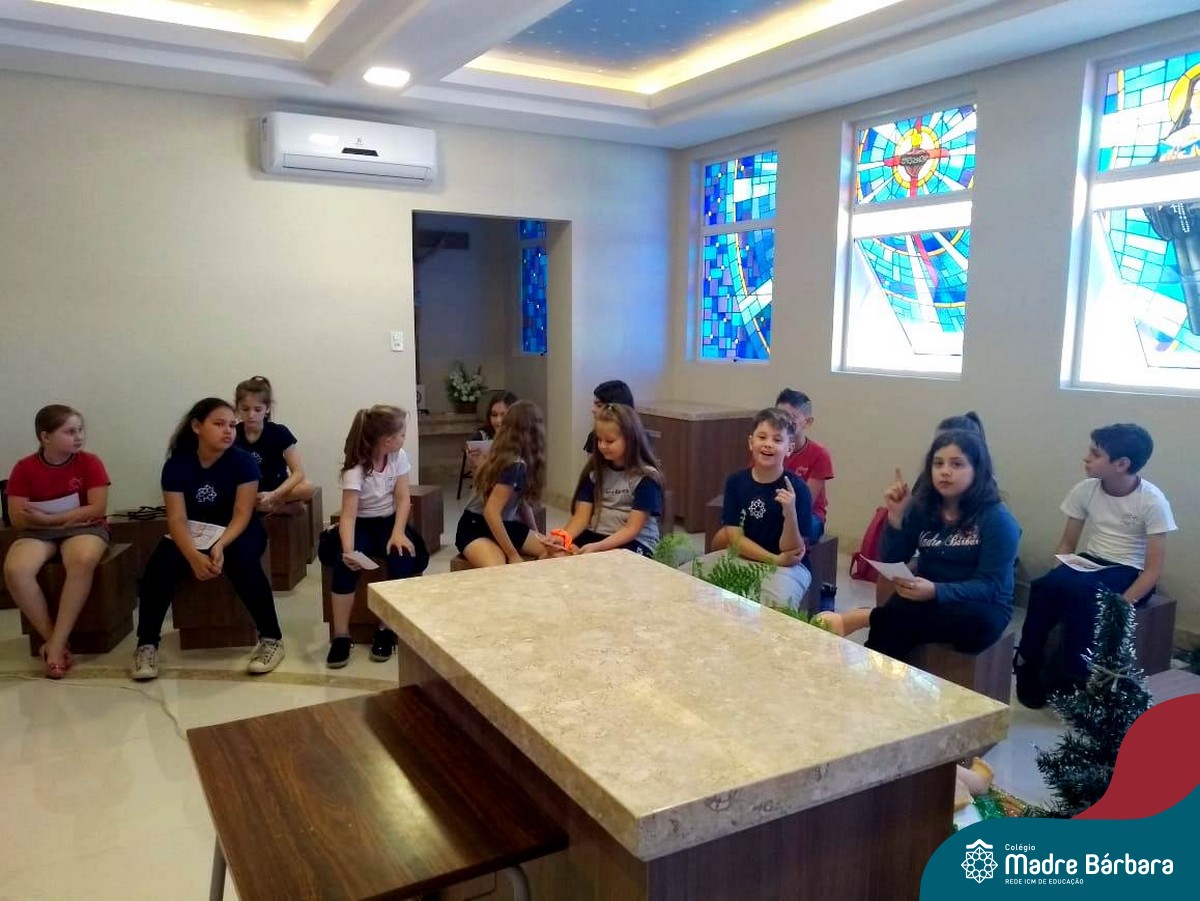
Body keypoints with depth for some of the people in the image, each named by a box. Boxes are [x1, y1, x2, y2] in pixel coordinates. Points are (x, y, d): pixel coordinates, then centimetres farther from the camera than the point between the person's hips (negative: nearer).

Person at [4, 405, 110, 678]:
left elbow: (97, 509, -10)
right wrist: (71, 517, -13)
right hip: (38, 532, 2)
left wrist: (48, 518, -16)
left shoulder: (90, 462, -3)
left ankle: (57, 643, -28)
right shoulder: (24, 468, 0)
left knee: (82, 560, -37)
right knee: (15, 569, -31)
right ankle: (50, 638, -15)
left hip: (85, 528, -2)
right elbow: (18, 519, -4)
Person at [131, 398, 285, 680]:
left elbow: (242, 515, -17)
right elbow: (177, 518, -16)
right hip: (192, 534, 2)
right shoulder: (176, 464, -7)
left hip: (236, 533, -2)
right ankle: (146, 644, -9)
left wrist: (221, 546, -37)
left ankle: (271, 638, -23)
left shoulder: (243, 461, -12)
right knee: (159, 564, -26)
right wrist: (194, 556, -34)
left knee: (242, 559, -35)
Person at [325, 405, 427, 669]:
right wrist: (348, 550, -47)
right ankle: (341, 636, -20)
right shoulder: (356, 469, -21)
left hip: (389, 521, 3)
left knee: (403, 557, -28)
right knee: (343, 563, -32)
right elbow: (348, 515, -30)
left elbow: (403, 498, -7)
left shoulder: (398, 456, -6)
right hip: (362, 525, -3)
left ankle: (386, 629, -13)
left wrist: (398, 532, -24)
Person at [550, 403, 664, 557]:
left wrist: (598, 547, -27)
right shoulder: (595, 471, 8)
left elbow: (632, 530, -13)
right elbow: (581, 516, 2)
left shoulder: (646, 477, -8)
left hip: (634, 542, -4)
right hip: (594, 535, 4)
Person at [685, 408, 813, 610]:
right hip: (741, 557, 4)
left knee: (776, 604, -37)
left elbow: (791, 551, -13)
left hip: (787, 566, -4)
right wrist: (776, 559, -18)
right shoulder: (736, 481, -2)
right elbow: (735, 538, -5)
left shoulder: (797, 489, -12)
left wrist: (790, 513, -31)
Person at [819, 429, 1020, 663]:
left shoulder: (997, 519, -10)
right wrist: (896, 516, -15)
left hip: (979, 607, -2)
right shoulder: (922, 507, 3)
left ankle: (862, 618, -36)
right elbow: (893, 561, 0)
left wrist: (936, 591, -33)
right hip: (927, 600, 3)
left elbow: (991, 587, -17)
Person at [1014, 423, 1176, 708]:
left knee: (1077, 588, -35)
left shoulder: (1152, 501, -15)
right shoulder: (1085, 490, -2)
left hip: (1129, 572, -4)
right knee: (1045, 586, -29)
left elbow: (1153, 569, -15)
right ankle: (1027, 664, -14)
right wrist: (1057, 575, -13)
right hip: (1089, 563, 4)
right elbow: (1067, 543, 7)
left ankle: (1075, 679, -21)